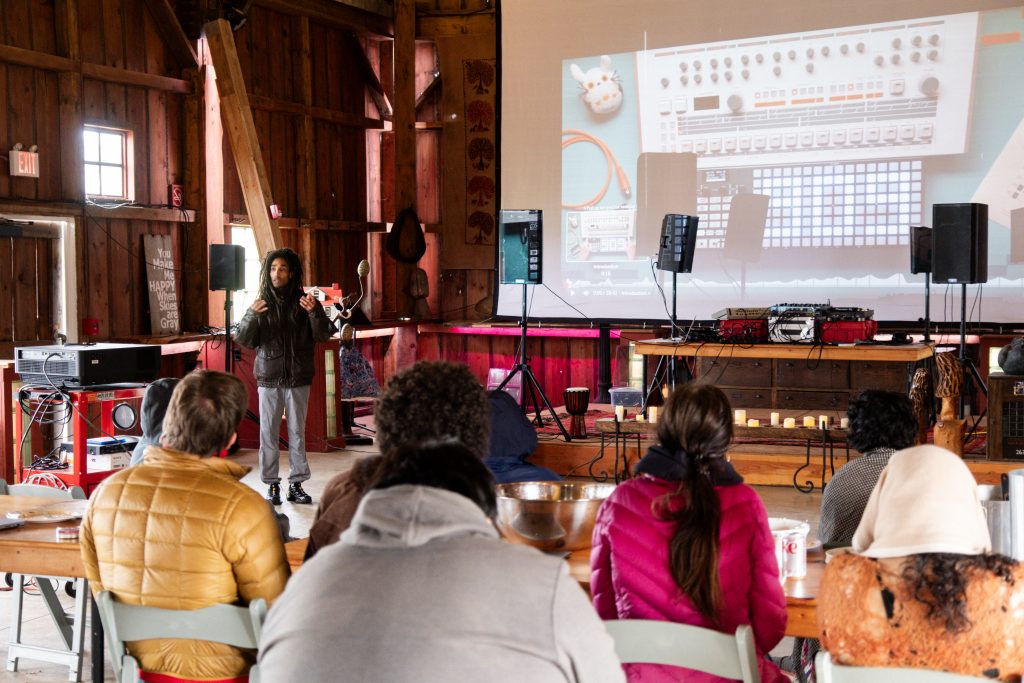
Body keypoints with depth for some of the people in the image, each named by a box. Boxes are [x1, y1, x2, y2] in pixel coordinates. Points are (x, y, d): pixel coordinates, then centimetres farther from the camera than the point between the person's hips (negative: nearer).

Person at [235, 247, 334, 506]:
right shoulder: (262, 304, 3)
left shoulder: (303, 302, 1)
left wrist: (314, 313, -25)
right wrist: (251, 316, -20)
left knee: (297, 432, 5)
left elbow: (323, 335, -6)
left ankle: (296, 484, 12)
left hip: (298, 378, 0)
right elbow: (242, 340, -1)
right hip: (269, 378, 0)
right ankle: (272, 485, 9)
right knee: (268, 433, 2)